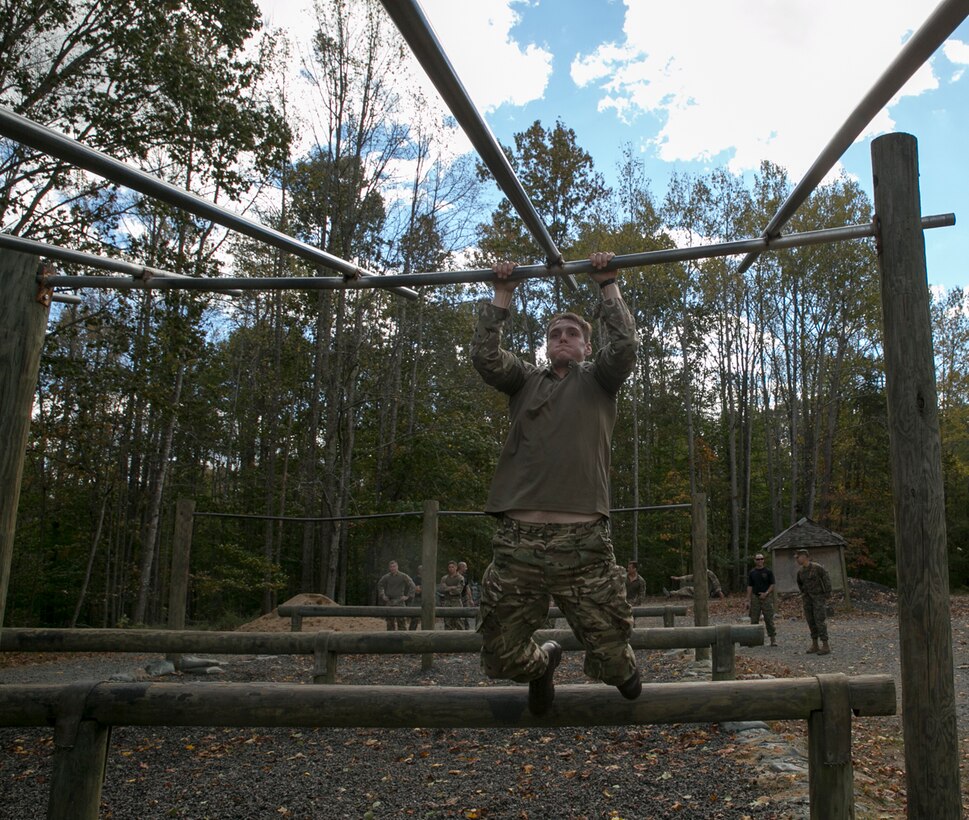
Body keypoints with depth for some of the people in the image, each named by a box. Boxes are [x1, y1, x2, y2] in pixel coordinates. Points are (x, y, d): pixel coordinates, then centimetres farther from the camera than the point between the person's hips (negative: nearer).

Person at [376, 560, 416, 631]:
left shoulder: (403, 576, -2)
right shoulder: (386, 577, 6)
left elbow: (412, 585, 0)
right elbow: (379, 585, 22)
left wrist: (408, 596, -5)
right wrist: (382, 595, 12)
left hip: (399, 601, -3)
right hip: (389, 601, 3)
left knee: (401, 620, -7)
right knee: (390, 621, 7)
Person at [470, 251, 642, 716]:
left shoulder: (598, 381, 16)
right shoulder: (526, 381, 20)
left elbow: (624, 346, -2)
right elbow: (484, 355, 5)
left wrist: (607, 285, 4)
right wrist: (502, 295, 9)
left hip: (583, 540, -2)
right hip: (518, 538, 2)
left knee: (611, 661, 1)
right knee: (502, 658, 5)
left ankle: (623, 668, 39)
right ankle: (542, 663, 40)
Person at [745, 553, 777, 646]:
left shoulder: (768, 571, 3)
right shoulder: (752, 573, 8)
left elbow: (772, 584, 1)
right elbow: (749, 587, 7)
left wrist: (766, 593, -14)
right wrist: (748, 601, 1)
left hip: (766, 597, -2)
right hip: (755, 598, 2)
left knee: (769, 619, -4)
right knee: (754, 620, 2)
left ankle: (773, 639, 1)